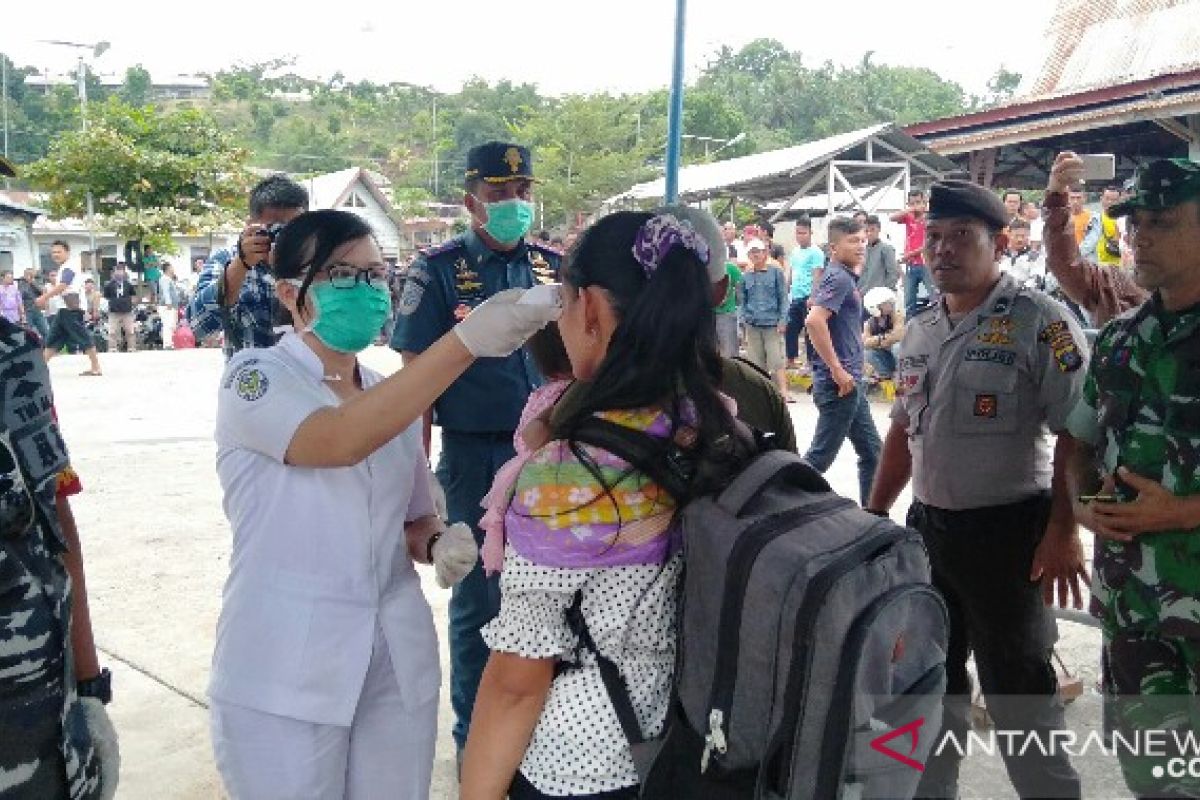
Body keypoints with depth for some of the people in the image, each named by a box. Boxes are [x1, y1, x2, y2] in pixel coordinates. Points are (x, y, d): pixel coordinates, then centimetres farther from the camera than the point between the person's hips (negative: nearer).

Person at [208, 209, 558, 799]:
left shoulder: (395, 395, 8)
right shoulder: (253, 376, -9)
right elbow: (340, 441, -30)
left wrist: (441, 545, -8)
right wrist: (465, 341, -37)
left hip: (398, 664, 5)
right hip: (284, 673, -5)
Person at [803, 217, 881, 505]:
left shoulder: (847, 277, 15)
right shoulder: (838, 278, -15)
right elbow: (814, 321, -30)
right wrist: (837, 371, -24)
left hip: (852, 383, 10)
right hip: (839, 383, -10)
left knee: (871, 452, 14)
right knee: (821, 455, -2)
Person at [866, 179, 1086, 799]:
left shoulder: (1039, 322, -12)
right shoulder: (918, 331, 9)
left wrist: (1062, 530, -21)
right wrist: (874, 515, 15)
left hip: (1007, 532, -7)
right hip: (926, 527, 7)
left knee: (1018, 691, 4)